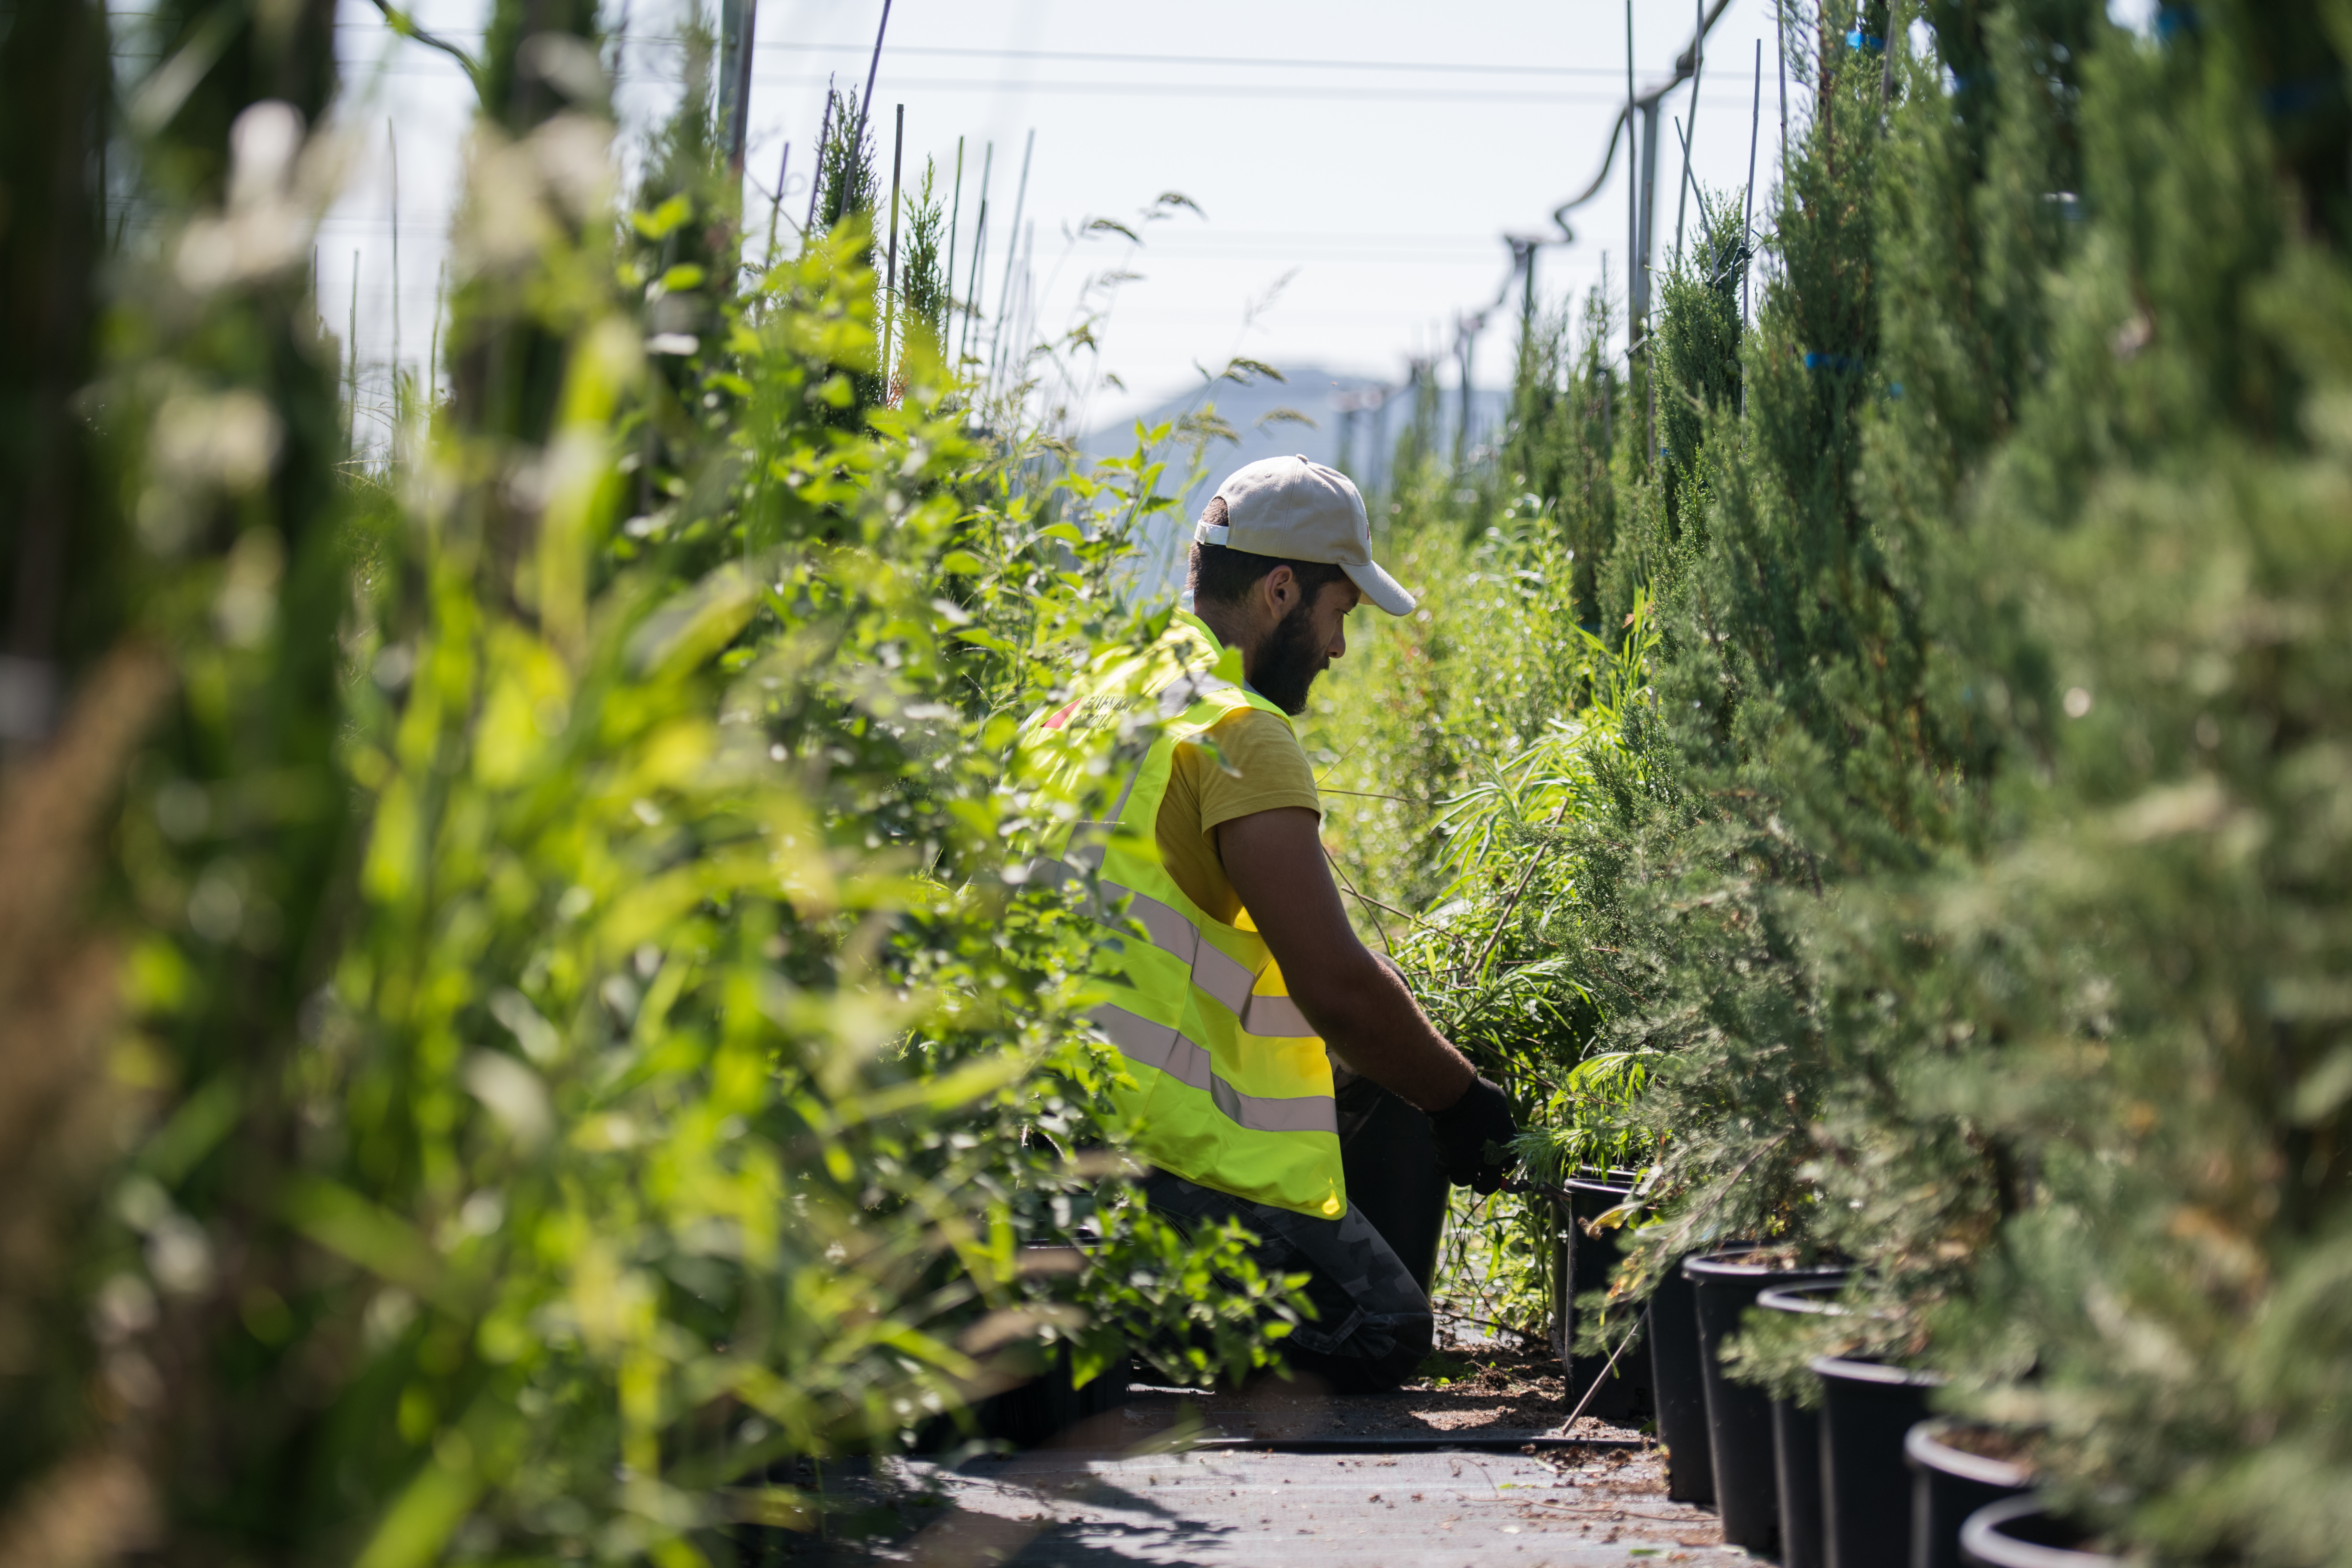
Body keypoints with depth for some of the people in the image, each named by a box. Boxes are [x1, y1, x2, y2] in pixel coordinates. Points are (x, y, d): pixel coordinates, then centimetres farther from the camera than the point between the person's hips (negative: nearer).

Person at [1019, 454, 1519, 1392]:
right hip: (1155, 1142, -10)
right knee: (1381, 1334, -5)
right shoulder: (1236, 734, -13)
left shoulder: (1093, 702, 16)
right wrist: (1465, 1101, -1)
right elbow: (1336, 986, -17)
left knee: (1386, 1084, 20)